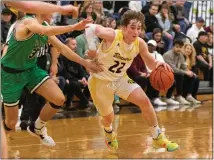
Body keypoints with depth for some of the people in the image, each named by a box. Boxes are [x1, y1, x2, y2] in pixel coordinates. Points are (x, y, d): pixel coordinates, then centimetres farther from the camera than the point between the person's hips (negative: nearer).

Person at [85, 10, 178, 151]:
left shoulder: (140, 44, -14)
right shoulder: (112, 36, -29)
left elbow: (151, 63, -5)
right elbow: (90, 27, -24)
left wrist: (158, 64, -28)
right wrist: (92, 48, -29)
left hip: (120, 79, 4)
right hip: (100, 81, -4)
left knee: (144, 101, -12)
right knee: (108, 118, 11)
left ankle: (158, 138, 1)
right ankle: (109, 132, 51)